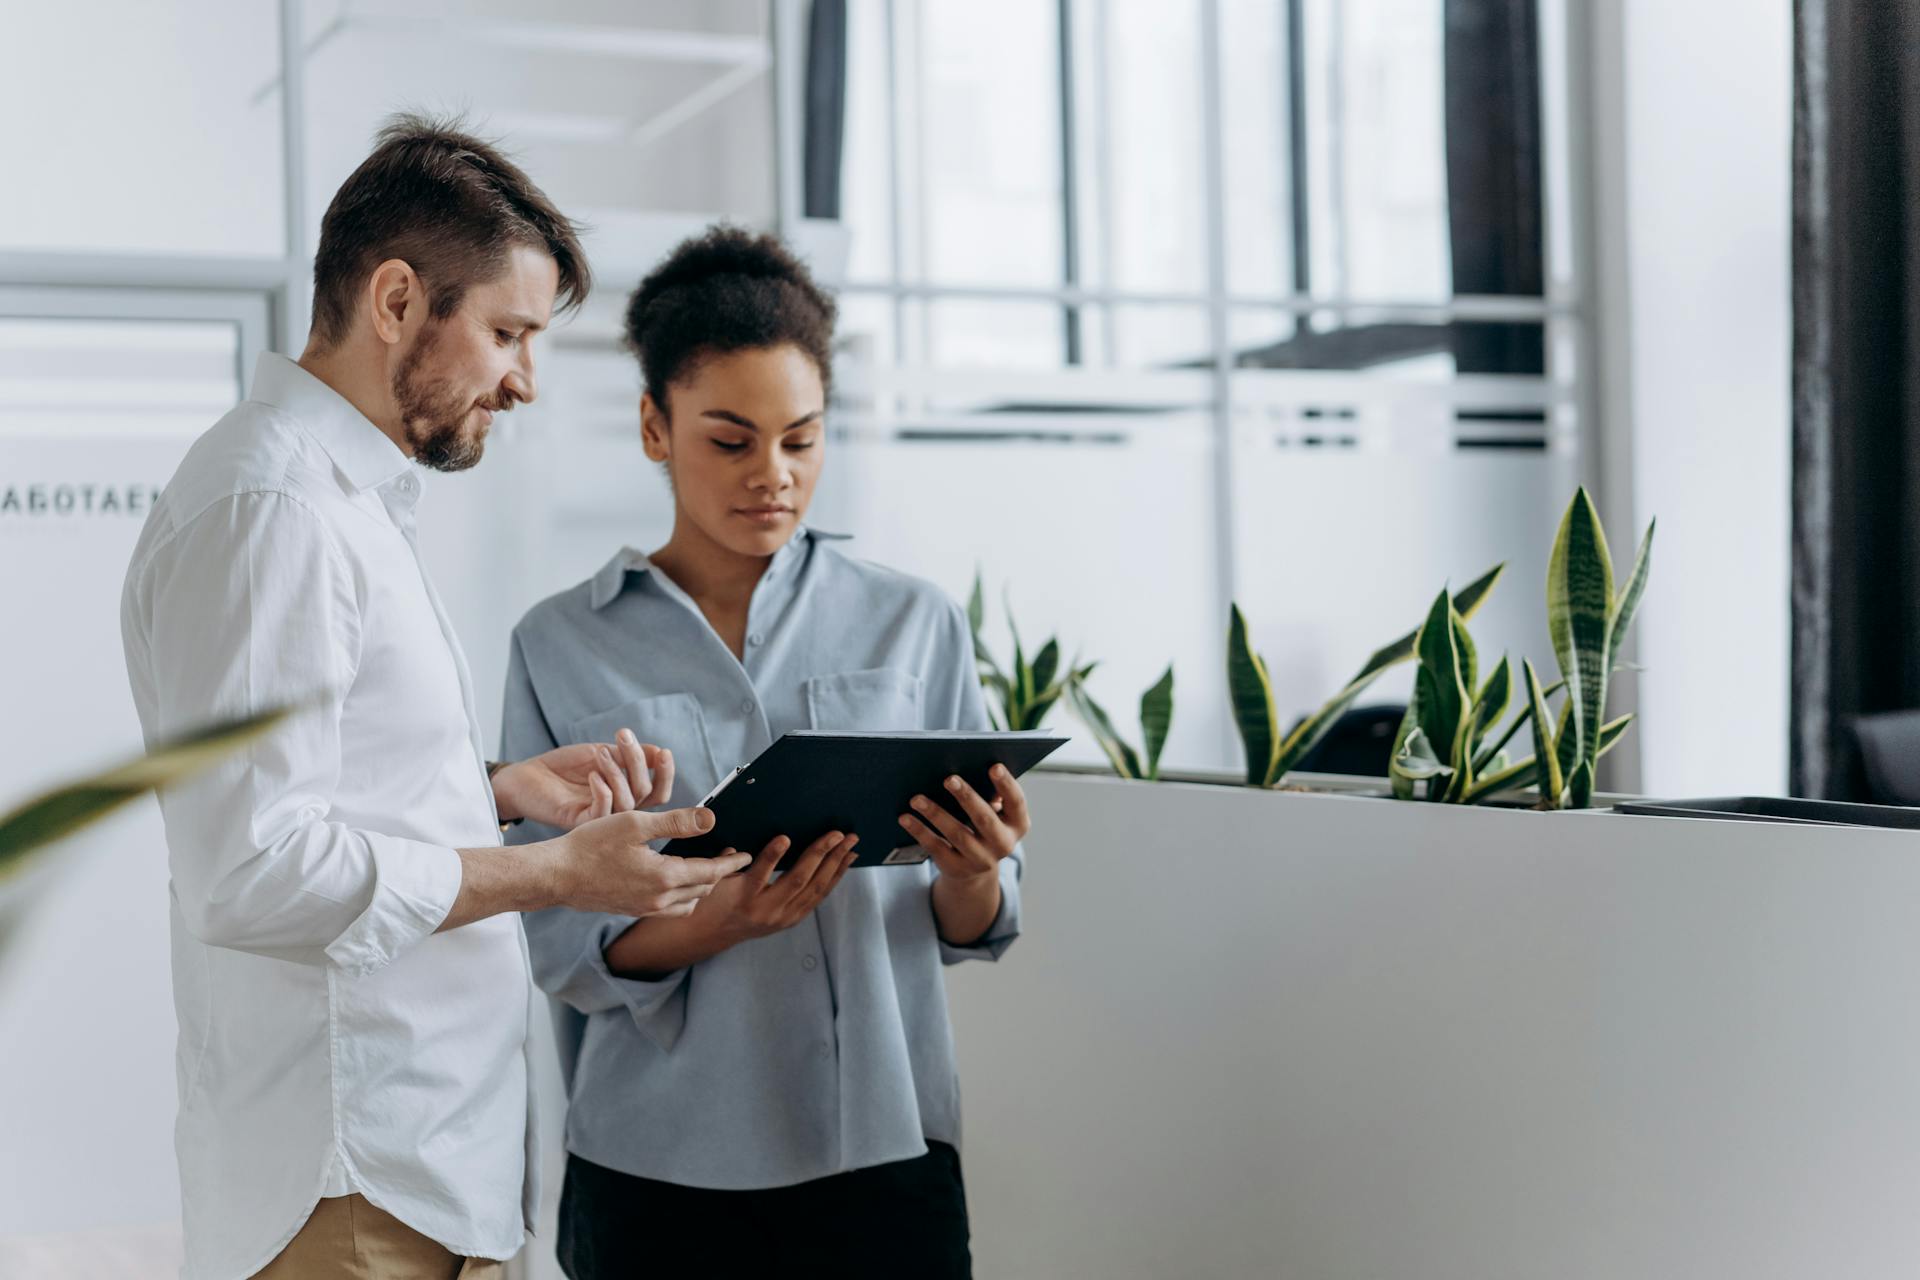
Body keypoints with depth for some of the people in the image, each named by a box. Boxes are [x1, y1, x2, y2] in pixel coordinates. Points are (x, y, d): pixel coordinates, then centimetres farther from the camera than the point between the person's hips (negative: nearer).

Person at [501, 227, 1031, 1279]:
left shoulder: (915, 625, 5)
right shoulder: (560, 647, 1)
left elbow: (971, 929, 5)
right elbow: (552, 939, -3)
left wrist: (969, 877, -17)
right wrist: (715, 925, -20)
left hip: (881, 1151, 1)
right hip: (655, 1165, -1)